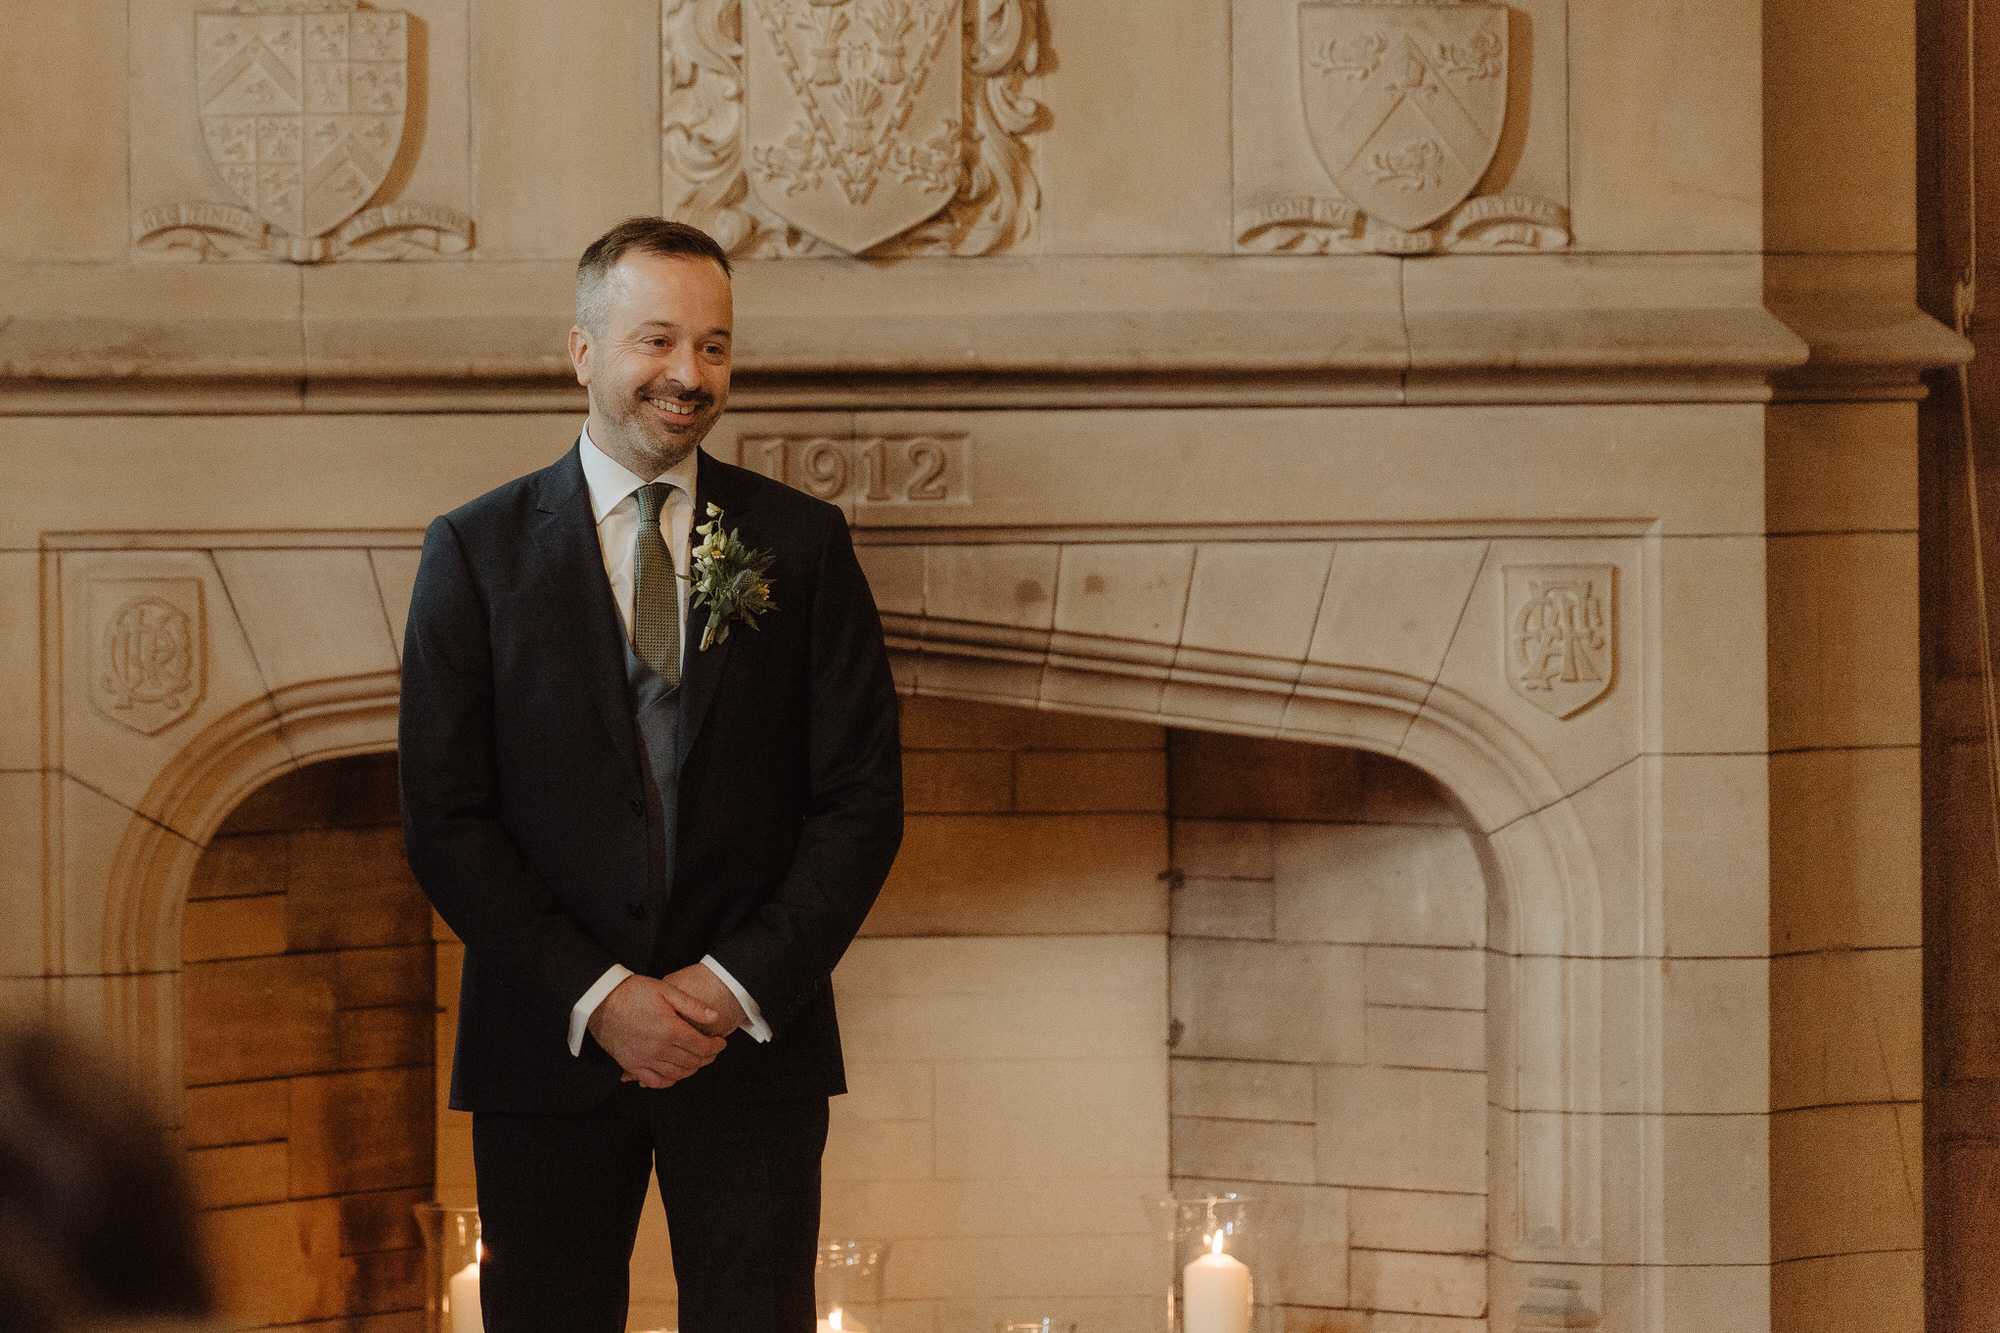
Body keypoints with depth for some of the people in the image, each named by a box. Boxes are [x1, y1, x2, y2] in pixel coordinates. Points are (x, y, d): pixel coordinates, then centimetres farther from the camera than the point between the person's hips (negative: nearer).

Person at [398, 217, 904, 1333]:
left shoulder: (802, 543, 6)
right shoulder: (478, 551, 3)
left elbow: (863, 799, 2)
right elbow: (445, 818, -2)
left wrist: (740, 986, -9)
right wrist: (597, 996, -11)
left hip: (757, 1041, 0)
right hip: (551, 1050, 0)